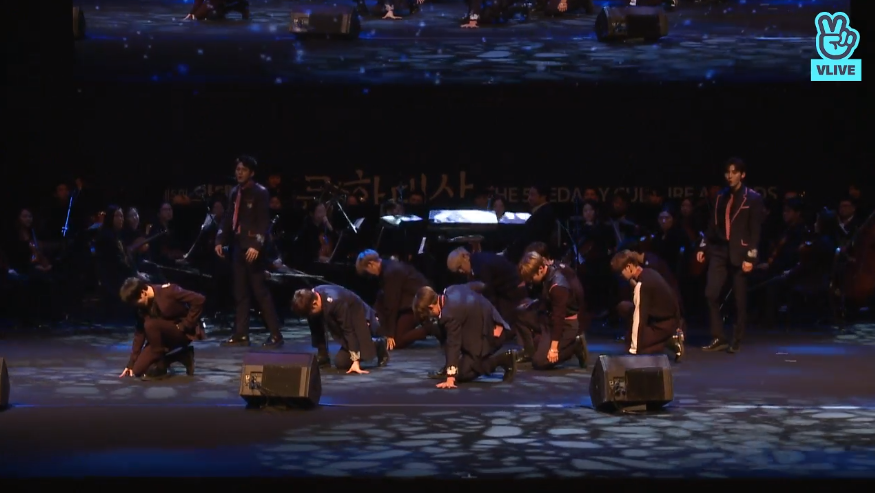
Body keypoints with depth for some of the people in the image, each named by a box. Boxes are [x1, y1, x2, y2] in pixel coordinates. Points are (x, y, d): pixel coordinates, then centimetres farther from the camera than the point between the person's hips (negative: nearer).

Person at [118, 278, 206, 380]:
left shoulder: (167, 291, -21)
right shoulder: (143, 306, -1)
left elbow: (198, 299, -26)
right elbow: (140, 333, 2)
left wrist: (185, 325, -22)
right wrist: (131, 363, -2)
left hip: (185, 332, -7)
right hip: (166, 335, 7)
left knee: (150, 325, -32)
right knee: (138, 370, -5)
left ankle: (160, 365, -14)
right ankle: (181, 355, 9)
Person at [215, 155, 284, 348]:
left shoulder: (260, 193, -6)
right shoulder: (235, 192, 14)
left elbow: (264, 222, -13)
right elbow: (229, 218, 17)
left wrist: (256, 245, -23)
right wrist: (220, 240, 7)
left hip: (253, 248, -7)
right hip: (237, 247, 7)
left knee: (261, 292, -7)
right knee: (240, 293, 8)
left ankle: (275, 335, -3)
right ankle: (241, 335, 11)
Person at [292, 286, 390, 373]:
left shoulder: (335, 302, -37)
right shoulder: (312, 297, -16)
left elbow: (349, 331, -34)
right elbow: (316, 330, -6)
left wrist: (355, 361, -36)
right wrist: (322, 355, -4)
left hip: (362, 321, -7)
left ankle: (378, 345, 3)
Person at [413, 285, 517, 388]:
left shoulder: (451, 313, -27)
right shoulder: (451, 291, 1)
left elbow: (453, 344, -29)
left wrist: (450, 378, -29)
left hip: (487, 336, -10)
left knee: (462, 373, -6)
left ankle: (504, 359, -10)